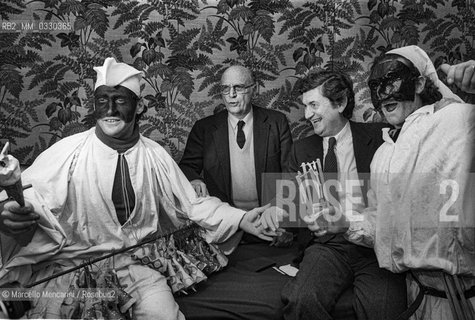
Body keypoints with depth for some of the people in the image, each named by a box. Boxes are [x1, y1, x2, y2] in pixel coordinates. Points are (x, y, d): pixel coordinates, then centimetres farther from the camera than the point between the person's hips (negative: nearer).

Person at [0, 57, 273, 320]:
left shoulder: (155, 155, -1)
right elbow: (26, 197, -8)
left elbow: (192, 203, 4)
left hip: (138, 262, 1)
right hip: (73, 262, -1)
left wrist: (241, 219, -6)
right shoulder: (67, 152, -8)